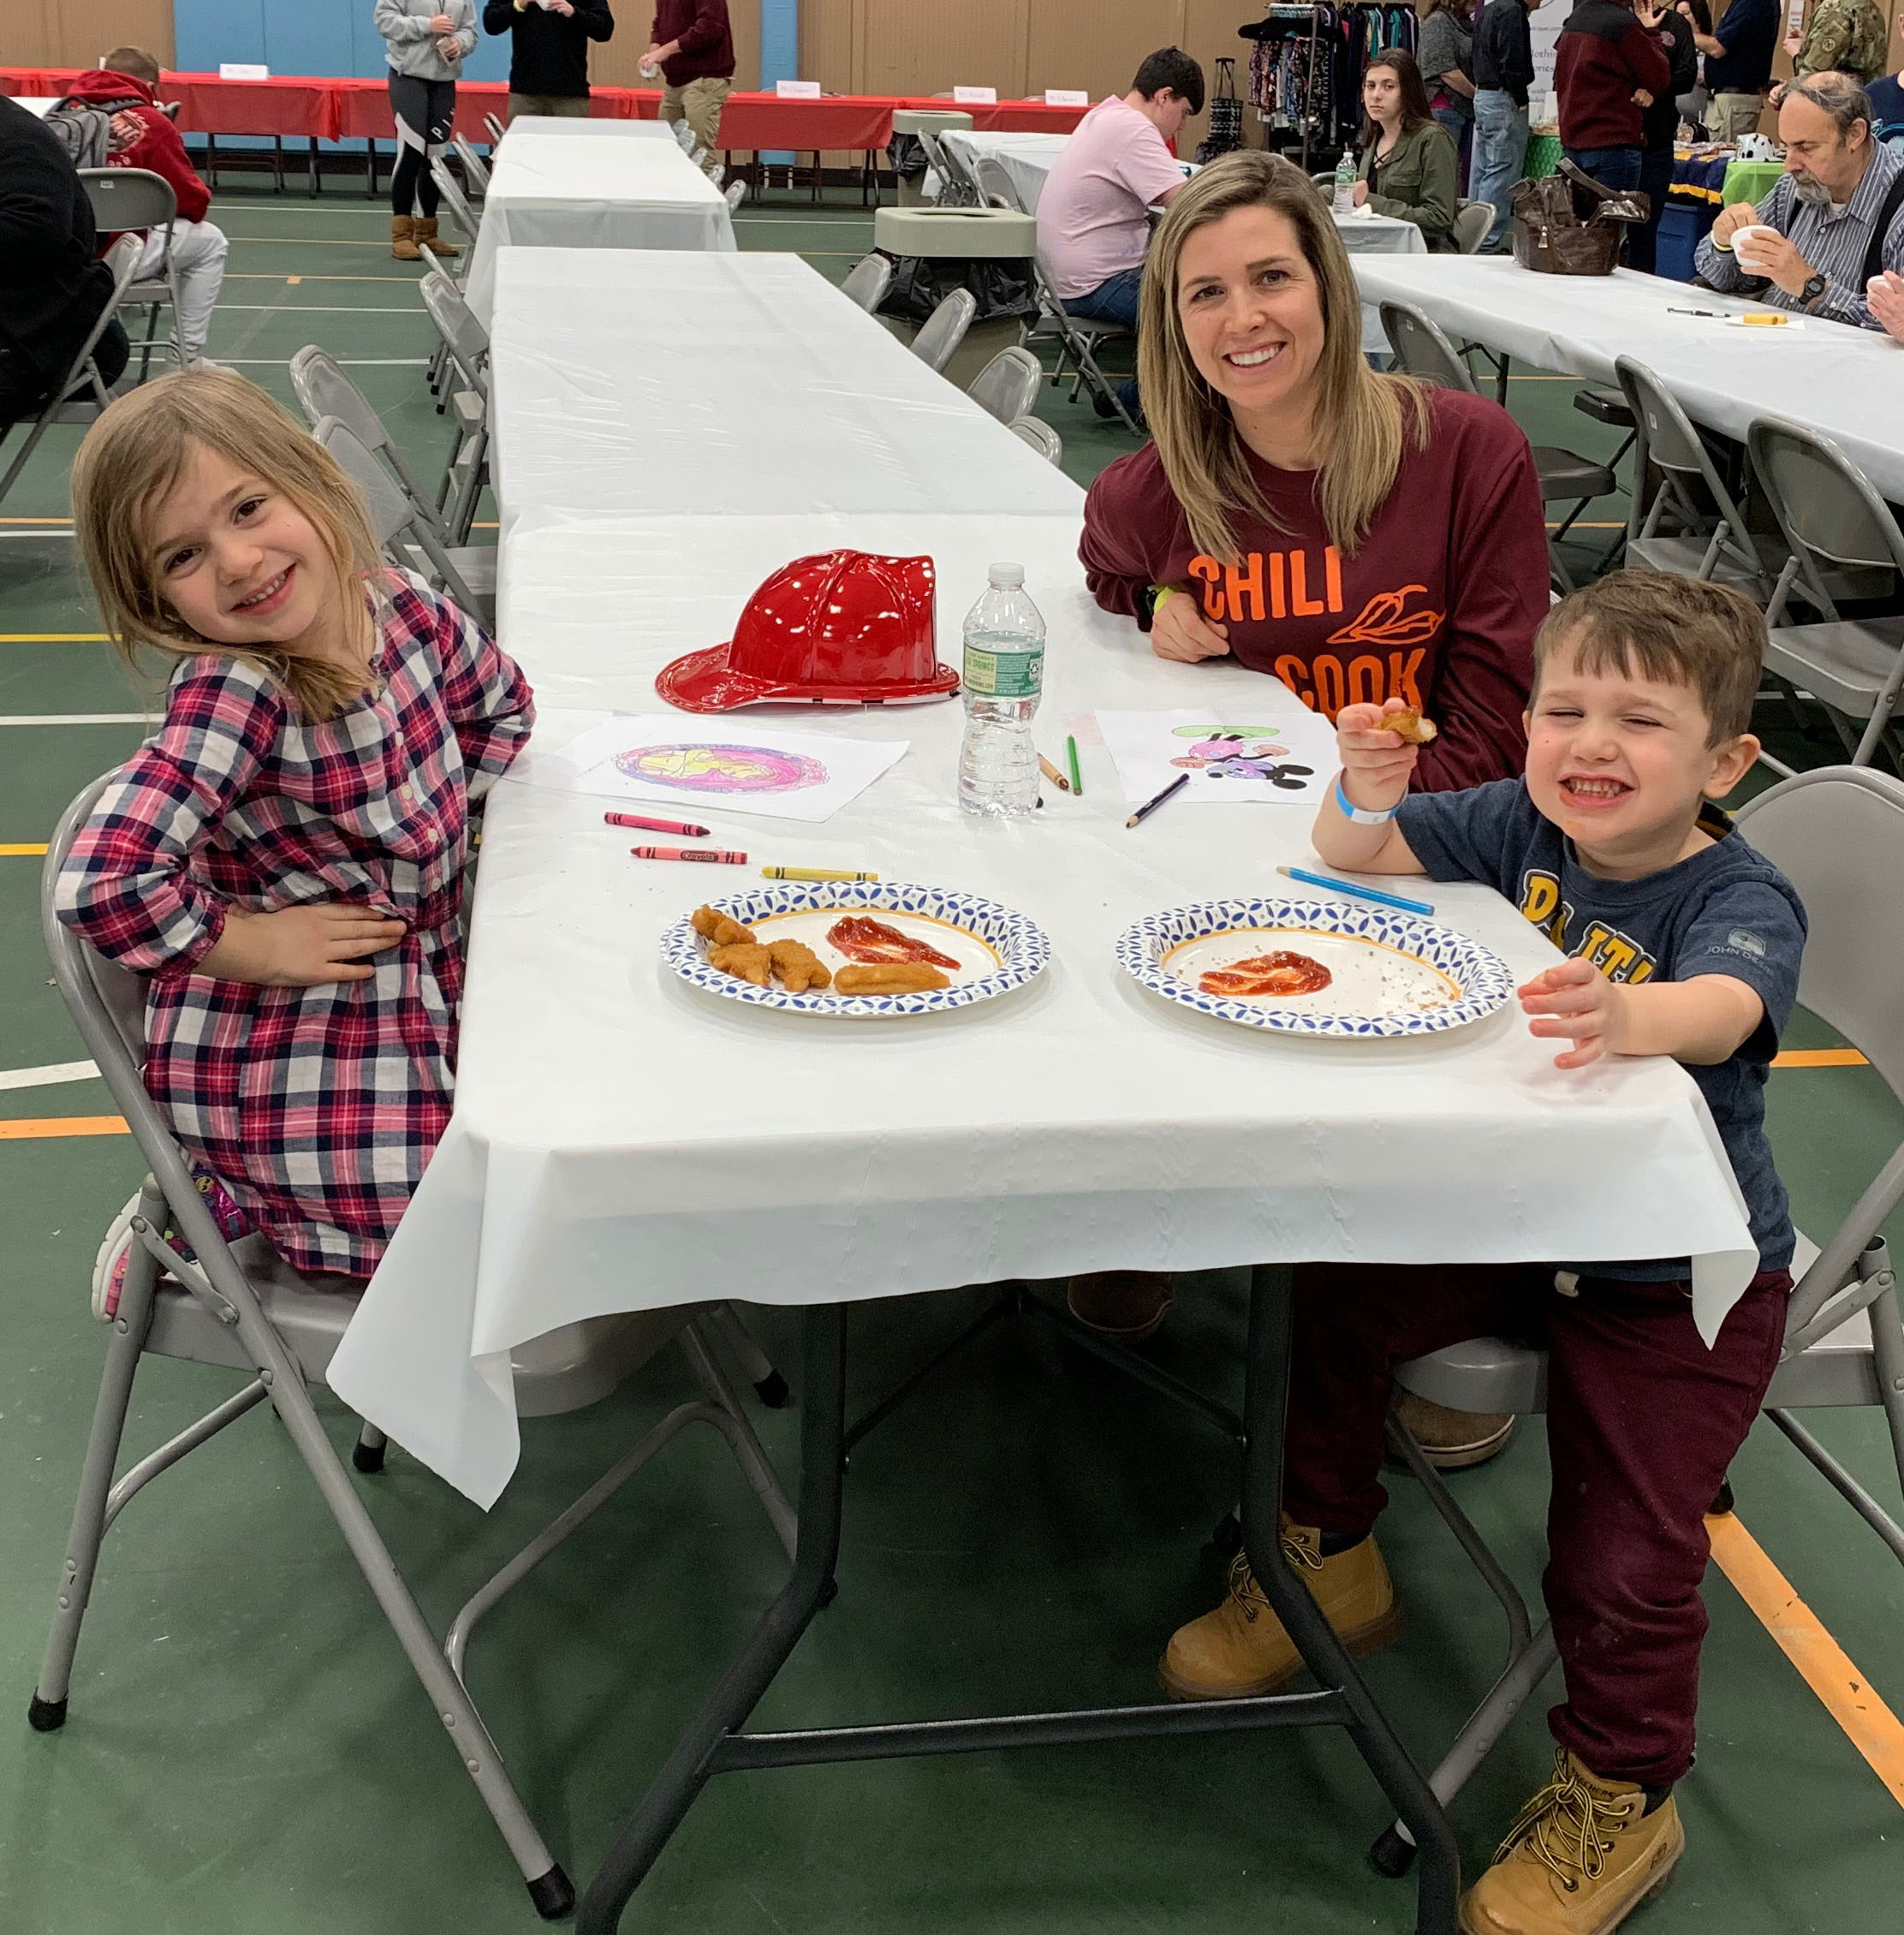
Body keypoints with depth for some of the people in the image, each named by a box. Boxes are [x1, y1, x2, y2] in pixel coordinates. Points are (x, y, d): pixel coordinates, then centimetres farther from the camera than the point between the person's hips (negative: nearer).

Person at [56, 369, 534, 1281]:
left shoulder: (400, 602, -9)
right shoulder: (230, 695, -28)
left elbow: (499, 702, 13)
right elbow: (101, 886, -39)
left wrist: (429, 826, 2)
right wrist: (253, 946, -24)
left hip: (426, 979, 7)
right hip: (284, 1052, -7)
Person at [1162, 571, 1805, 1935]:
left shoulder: (1742, 899, -22)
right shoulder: (1522, 827, -5)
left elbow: (1726, 1006, -44)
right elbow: (1357, 857, 2)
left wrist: (1627, 1020, -68)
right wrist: (1366, 793, -22)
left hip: (1671, 1274, -5)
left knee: (1623, 1552, -8)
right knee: (1335, 1296, -4)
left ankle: (1621, 1798, 21)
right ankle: (1330, 1561, 24)